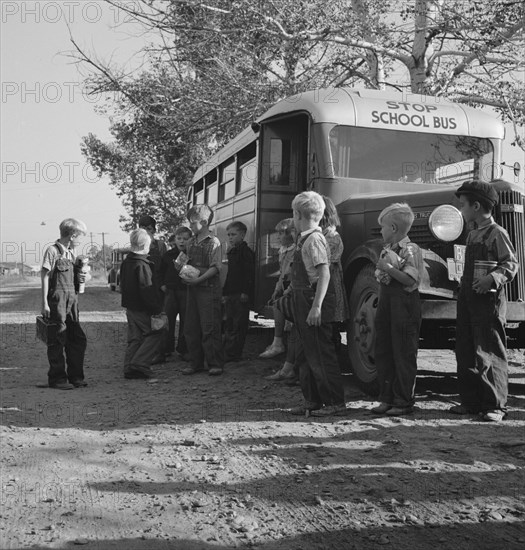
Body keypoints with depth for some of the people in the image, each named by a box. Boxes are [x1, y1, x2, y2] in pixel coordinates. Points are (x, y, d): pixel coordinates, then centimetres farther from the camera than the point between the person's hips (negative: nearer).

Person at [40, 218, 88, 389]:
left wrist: (82, 277, 0)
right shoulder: (52, 250, -7)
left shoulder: (71, 252, 15)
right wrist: (44, 303, -13)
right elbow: (45, 276, -9)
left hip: (72, 300, 7)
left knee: (78, 340, 7)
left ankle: (75, 376, 17)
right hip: (57, 300, -7)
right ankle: (57, 378, 7)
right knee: (57, 340, -2)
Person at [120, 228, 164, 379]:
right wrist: (157, 309, -17)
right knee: (155, 333, 2)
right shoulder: (142, 265, -19)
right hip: (143, 310, -9)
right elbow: (147, 290, -22)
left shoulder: (126, 262, 9)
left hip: (130, 307, 9)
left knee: (134, 338, 13)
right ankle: (139, 365, -4)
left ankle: (129, 368, 12)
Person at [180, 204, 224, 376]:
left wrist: (198, 279, -21)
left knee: (210, 329, -4)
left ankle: (215, 364, 5)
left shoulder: (213, 242, -9)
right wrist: (183, 272, 0)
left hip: (209, 289, -7)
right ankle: (195, 363, 19)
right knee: (191, 328, 9)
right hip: (193, 289, 7)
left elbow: (215, 267, -14)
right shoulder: (191, 242, 13)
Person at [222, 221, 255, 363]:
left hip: (241, 294, -9)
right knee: (228, 324, 11)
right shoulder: (231, 252, 19)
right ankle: (227, 353, 16)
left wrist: (246, 292, -20)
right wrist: (224, 292, 20)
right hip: (230, 295, 9)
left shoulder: (246, 251, -7)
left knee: (238, 326, -5)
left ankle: (232, 355, -3)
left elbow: (250, 274, -15)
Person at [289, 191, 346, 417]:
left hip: (315, 301, -10)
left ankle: (335, 402, 8)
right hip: (303, 301, 10)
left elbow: (324, 274, -22)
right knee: (304, 354, 14)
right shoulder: (303, 239, 13)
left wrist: (317, 306, -26)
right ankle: (313, 401, 24)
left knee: (321, 354, -3)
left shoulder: (314, 240, -15)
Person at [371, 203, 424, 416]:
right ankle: (387, 398, 20)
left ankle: (404, 402, 7)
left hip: (404, 304, -9)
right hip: (386, 302, 9)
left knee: (404, 354, -2)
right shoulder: (387, 250, 15)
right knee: (383, 352, 10)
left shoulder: (410, 250, -10)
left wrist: (388, 268, -19)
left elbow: (411, 280, -20)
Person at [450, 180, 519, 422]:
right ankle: (471, 401, 18)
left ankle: (496, 406, 4)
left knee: (490, 354, -4)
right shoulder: (472, 235, 18)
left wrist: (492, 278, -28)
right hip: (467, 299, 9)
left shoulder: (497, 233, -8)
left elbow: (511, 264, -14)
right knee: (465, 353, 9)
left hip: (488, 300, -9)